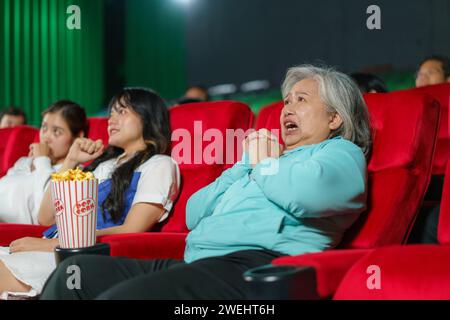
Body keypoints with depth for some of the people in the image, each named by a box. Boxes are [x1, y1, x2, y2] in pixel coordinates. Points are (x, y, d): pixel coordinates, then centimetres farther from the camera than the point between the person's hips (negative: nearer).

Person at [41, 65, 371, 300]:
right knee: (76, 271, -8)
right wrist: (244, 166, 16)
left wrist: (264, 165, 4)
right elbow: (194, 214, 25)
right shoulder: (265, 156, 34)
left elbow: (303, 195, -16)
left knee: (119, 295, -30)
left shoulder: (342, 153, 10)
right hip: (193, 264, 9)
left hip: (253, 266, -8)